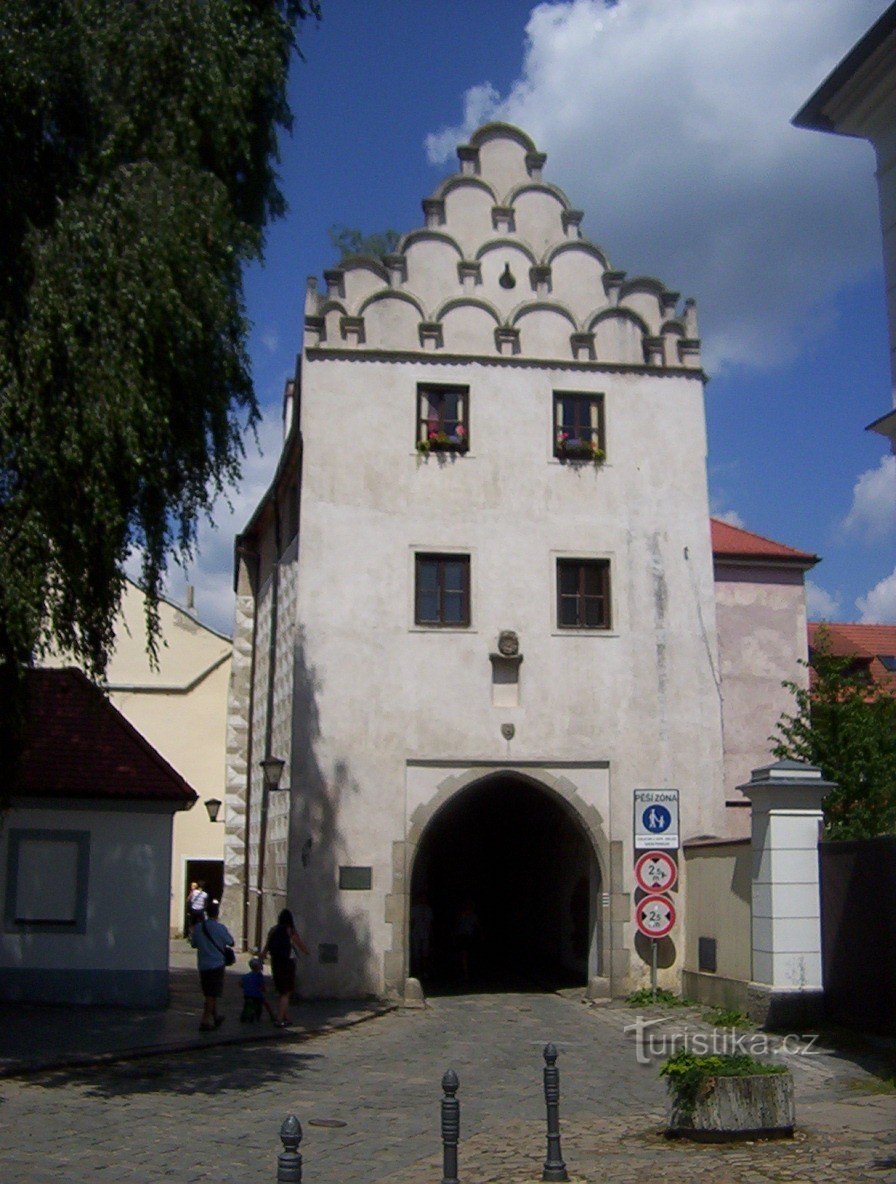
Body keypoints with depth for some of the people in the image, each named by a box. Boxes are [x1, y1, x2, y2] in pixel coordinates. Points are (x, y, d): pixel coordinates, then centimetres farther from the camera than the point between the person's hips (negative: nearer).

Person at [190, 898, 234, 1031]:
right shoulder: (221, 928, -12)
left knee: (209, 994, 18)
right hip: (217, 964, -5)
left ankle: (215, 1017, 31)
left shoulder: (198, 927, -2)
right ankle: (206, 1020, -2)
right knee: (212, 994, 1)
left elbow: (193, 944, 10)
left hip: (203, 965, 5)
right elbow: (231, 943, 2)